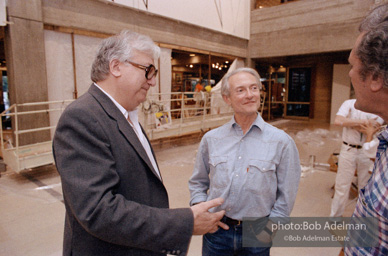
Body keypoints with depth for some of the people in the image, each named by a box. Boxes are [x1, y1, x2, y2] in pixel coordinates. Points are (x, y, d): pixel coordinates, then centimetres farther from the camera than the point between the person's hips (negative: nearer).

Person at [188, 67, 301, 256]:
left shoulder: (281, 142, -8)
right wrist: (200, 207, -5)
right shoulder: (211, 139, -2)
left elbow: (286, 195, -2)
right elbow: (198, 182, 9)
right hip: (216, 231, 2)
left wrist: (270, 226, -7)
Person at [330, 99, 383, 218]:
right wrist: (363, 121, -21)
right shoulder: (349, 103, -3)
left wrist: (350, 123, -16)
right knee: (342, 185, 6)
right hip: (348, 150, -2)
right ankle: (335, 215, 22)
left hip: (367, 152, 2)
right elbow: (337, 121, -20)